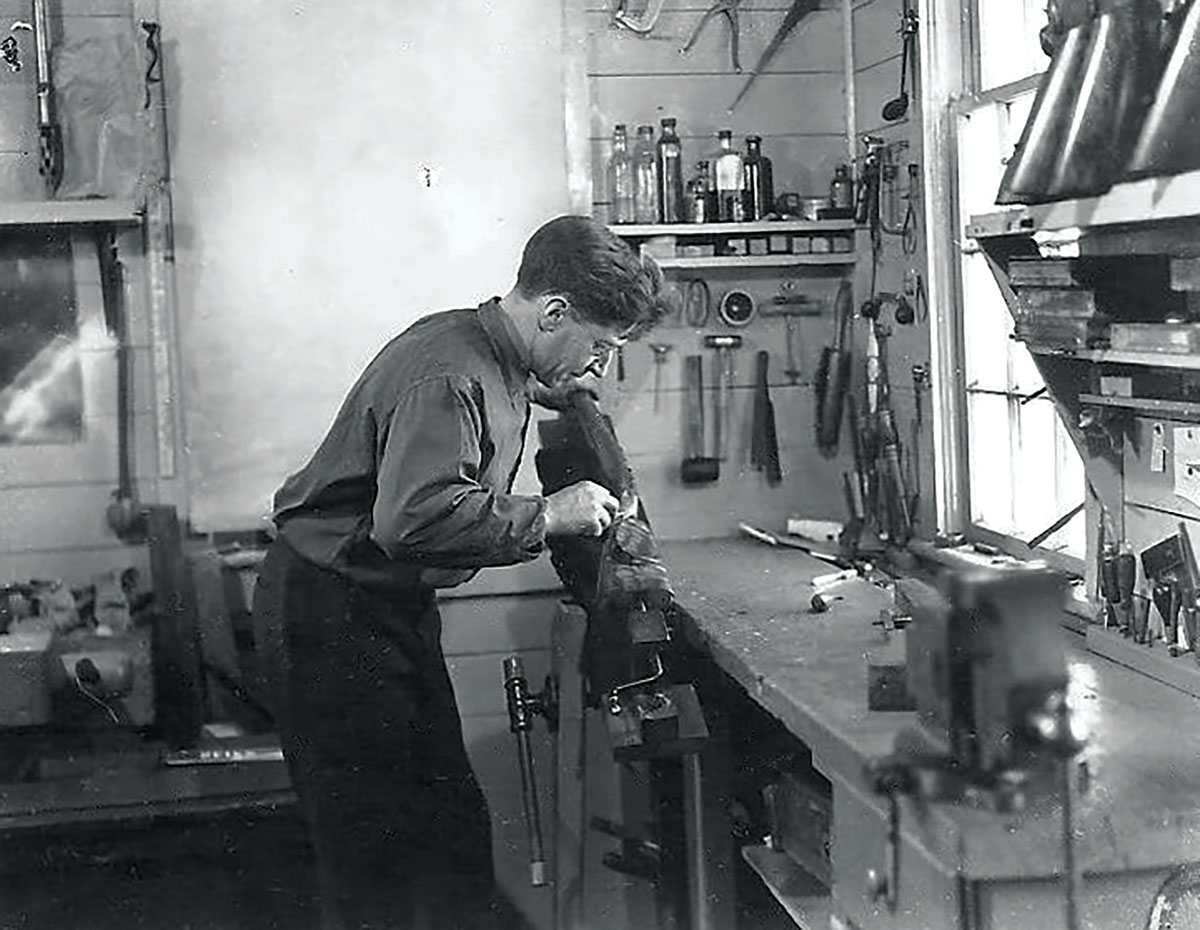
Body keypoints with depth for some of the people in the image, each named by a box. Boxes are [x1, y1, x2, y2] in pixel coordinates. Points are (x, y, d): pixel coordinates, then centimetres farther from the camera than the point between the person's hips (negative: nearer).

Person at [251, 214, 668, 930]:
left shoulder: (495, 358, 6)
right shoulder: (448, 378, -26)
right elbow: (412, 518, -37)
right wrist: (548, 515, -27)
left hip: (393, 605, 10)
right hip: (331, 614, -10)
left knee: (451, 818, 12)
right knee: (376, 839, -4)